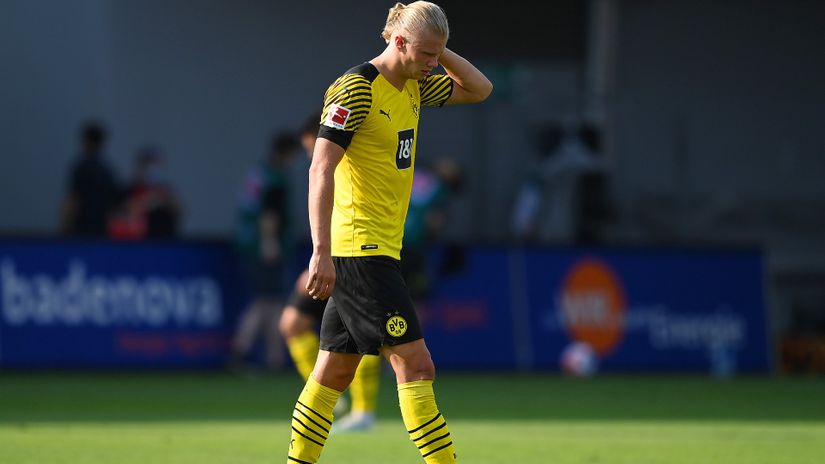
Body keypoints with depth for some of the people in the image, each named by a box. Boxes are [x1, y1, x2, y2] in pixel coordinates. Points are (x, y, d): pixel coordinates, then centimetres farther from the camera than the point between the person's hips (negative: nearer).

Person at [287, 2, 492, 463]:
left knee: (335, 371, 11)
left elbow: (479, 89, 24)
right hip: (360, 248, -9)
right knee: (415, 365, -12)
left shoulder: (414, 86, 11)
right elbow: (321, 169, -19)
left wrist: (441, 53, 5)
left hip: (380, 249, 9)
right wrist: (322, 251, -24)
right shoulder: (356, 88, -14)